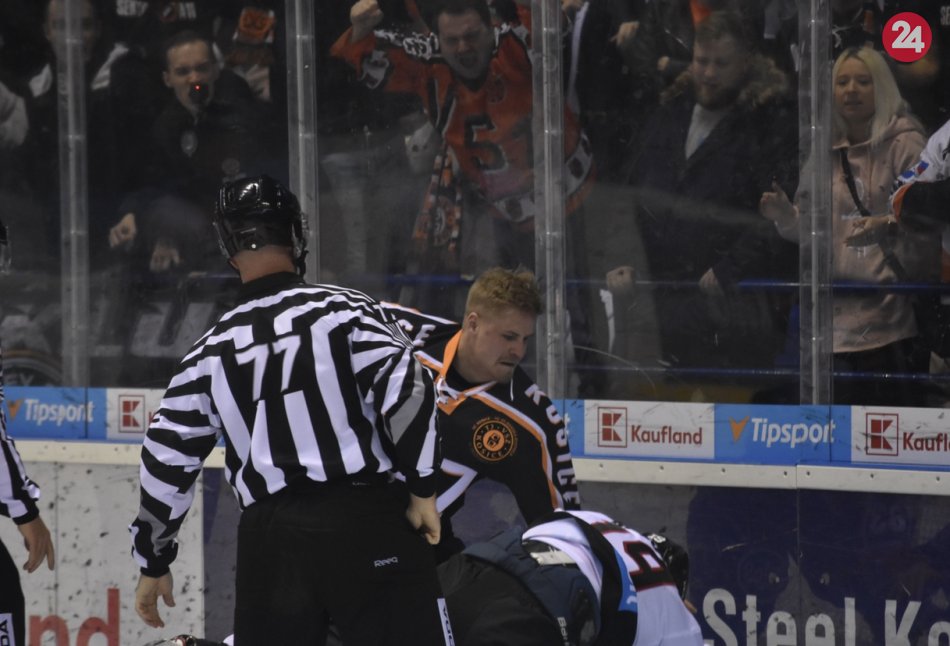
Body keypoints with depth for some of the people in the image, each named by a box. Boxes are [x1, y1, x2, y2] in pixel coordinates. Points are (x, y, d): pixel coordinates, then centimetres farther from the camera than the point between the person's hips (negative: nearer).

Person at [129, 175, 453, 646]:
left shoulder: (213, 350, 12)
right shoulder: (345, 310, 1)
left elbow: (167, 457, 14)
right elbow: (405, 391, -13)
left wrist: (152, 562, 24)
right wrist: (422, 488, -3)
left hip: (270, 538, 3)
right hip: (365, 520, -3)